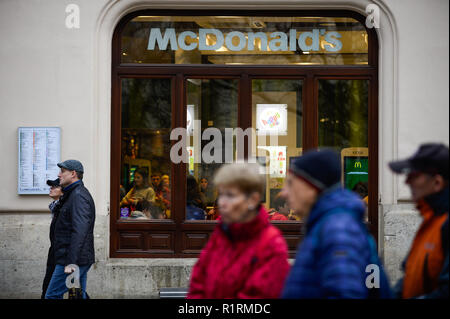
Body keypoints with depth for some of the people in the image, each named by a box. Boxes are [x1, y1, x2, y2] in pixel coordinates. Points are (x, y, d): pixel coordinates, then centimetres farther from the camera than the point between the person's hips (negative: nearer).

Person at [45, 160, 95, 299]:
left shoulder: (78, 196, -15)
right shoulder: (72, 194, 20)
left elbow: (79, 231, -24)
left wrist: (71, 262, -28)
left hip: (74, 261, -10)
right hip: (81, 260, 10)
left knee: (52, 296, -7)